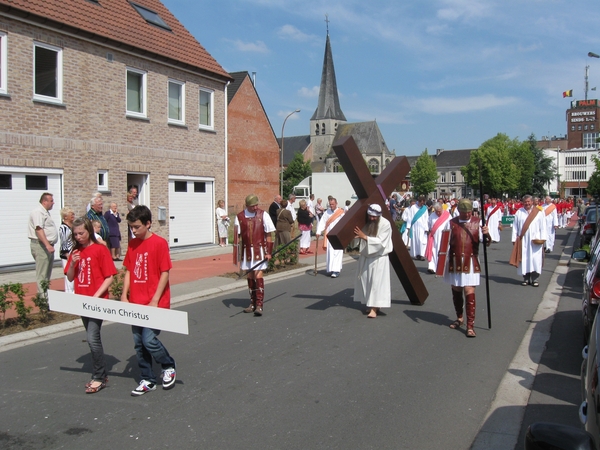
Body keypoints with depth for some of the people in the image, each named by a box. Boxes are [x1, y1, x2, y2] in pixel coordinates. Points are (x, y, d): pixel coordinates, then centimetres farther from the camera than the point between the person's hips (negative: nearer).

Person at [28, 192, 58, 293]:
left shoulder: (45, 212, 18)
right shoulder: (38, 212, -13)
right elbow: (39, 229, -24)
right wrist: (47, 245, -31)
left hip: (48, 246, 11)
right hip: (41, 246, -11)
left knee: (47, 274, 16)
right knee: (42, 274, -10)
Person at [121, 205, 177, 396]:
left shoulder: (159, 243, -11)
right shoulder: (132, 244, 8)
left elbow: (165, 273, -12)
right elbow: (128, 271, 12)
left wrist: (155, 301, -14)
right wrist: (124, 296, 1)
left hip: (155, 303, -6)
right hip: (136, 303, 6)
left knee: (149, 340, -11)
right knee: (139, 343, 11)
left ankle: (169, 367, 16)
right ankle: (147, 380, 25)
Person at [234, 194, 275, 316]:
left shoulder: (263, 215, -4)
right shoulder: (240, 217, 2)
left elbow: (268, 235, -2)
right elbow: (237, 236, 6)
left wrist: (268, 252, -6)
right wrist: (237, 253, 3)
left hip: (259, 250, -3)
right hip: (247, 250, 3)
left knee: (258, 275, -10)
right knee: (250, 277, 11)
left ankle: (259, 305, -7)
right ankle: (253, 303, 22)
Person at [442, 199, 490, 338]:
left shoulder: (477, 222, -1)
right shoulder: (452, 223, 2)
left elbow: (486, 242, -8)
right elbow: (446, 243, 4)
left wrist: (485, 234, -29)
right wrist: (443, 262, -3)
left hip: (470, 263, -2)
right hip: (455, 263, 2)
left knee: (469, 293, -9)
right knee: (456, 291, 14)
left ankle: (470, 325, -5)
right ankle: (459, 318, 33)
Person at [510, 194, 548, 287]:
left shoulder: (538, 213, 5)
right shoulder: (519, 212, 7)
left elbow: (543, 226, 3)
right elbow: (515, 227, 6)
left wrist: (542, 238, -5)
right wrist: (514, 239, 1)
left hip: (535, 240, -1)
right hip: (522, 240, 1)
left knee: (535, 259, -3)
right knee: (524, 259, 2)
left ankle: (534, 278, 6)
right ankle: (526, 278, 11)